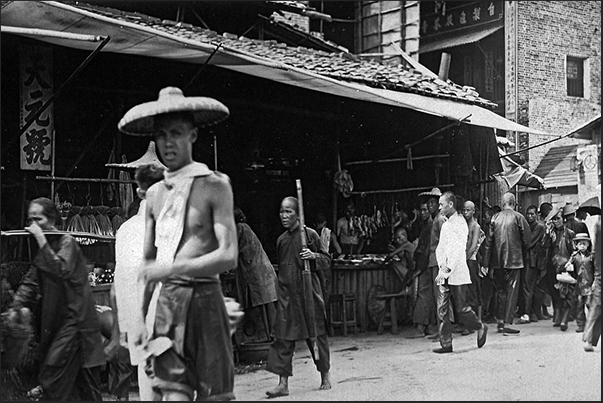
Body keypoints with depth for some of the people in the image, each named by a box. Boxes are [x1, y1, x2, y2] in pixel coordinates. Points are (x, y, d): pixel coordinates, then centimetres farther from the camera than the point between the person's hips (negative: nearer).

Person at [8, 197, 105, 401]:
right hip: (56, 319, 8)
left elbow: (60, 270, -27)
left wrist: (41, 239, -24)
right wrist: (16, 306, -2)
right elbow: (30, 282, 13)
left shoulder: (67, 242, -9)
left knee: (51, 378, -11)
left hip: (75, 319, -8)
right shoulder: (44, 247, 16)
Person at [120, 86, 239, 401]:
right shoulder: (154, 194, 12)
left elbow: (228, 256, -12)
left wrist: (172, 269, -18)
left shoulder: (214, 185, -4)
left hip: (203, 298, -4)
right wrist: (141, 315, 14)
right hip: (164, 301, 4)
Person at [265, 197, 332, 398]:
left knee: (316, 334, 5)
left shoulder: (310, 234, -4)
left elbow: (326, 259, 2)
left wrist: (313, 256, -18)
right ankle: (283, 383, 0)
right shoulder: (281, 240, 11)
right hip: (286, 294, 4)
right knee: (283, 337, -2)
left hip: (308, 292, -4)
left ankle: (325, 376, 22)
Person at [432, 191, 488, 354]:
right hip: (443, 275, 8)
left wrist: (446, 270, -23)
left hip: (456, 274, -7)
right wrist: (441, 266, -2)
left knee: (461, 308, 0)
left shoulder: (460, 223, -10)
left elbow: (457, 250, -17)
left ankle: (480, 328, 24)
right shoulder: (445, 224, 16)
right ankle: (446, 344, 4)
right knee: (442, 310, 2)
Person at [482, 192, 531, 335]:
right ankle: (507, 324, -3)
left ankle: (500, 321, 19)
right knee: (512, 291, 1)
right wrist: (521, 252, 12)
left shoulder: (495, 218, 2)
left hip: (497, 260, 3)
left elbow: (488, 241, 2)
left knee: (500, 290, 16)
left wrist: (486, 264, 5)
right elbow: (527, 239, -7)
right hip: (513, 259, -3)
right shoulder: (518, 217, -6)